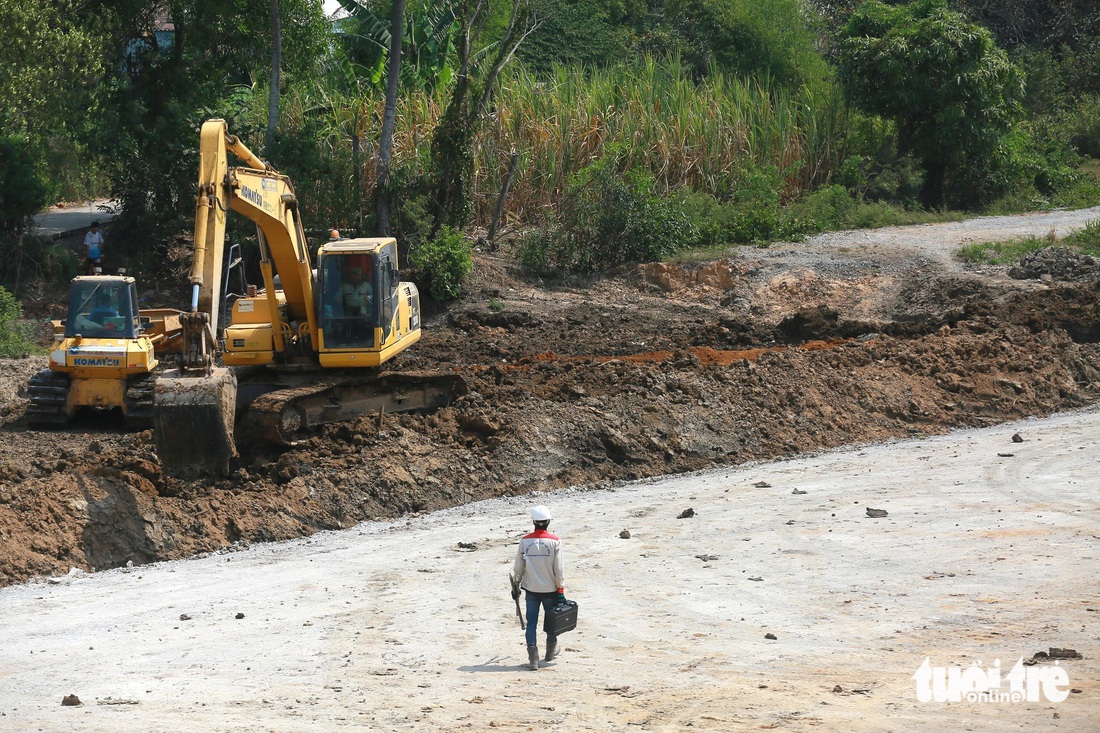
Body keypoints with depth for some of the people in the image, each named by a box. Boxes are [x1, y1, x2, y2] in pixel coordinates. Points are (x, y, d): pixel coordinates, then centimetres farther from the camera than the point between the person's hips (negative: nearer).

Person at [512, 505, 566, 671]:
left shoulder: (525, 542, -5)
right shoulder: (554, 542, -11)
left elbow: (518, 567, 2)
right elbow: (559, 568, -9)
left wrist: (516, 587, 15)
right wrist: (561, 590, -1)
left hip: (531, 589, 1)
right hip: (550, 589, -1)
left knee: (531, 623, 3)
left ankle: (533, 658, -5)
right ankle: (551, 651, 36)